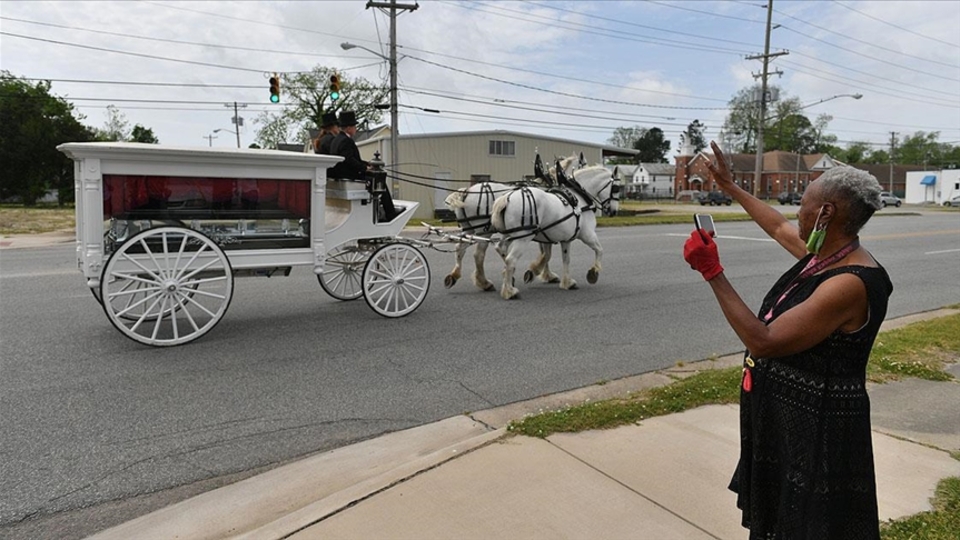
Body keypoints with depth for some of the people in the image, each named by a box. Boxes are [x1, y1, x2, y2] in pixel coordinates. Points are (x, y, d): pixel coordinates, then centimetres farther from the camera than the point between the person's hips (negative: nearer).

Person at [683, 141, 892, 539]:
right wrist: (729, 186, 29)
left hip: (816, 425, -9)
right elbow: (779, 227, 21)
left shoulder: (850, 283, -28)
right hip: (785, 412, 9)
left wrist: (712, 273, -30)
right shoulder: (827, 253, 0)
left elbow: (763, 342, -31)